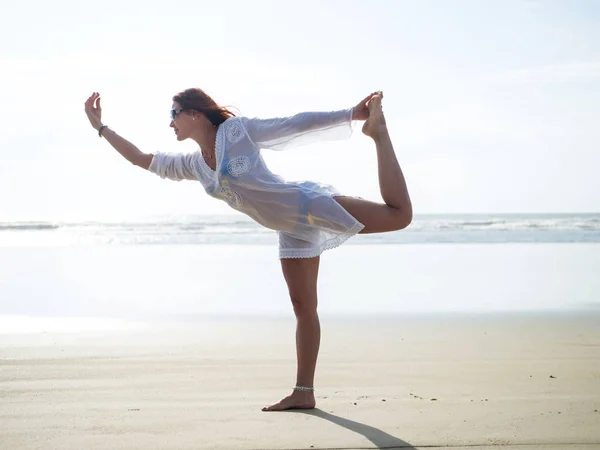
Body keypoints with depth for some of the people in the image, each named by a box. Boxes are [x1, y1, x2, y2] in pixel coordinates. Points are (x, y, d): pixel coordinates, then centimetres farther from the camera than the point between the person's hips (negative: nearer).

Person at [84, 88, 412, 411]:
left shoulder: (237, 130, -10)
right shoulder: (193, 165, 8)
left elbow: (296, 126, -9)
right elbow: (142, 160, 17)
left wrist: (352, 114, -10)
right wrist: (100, 127, 16)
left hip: (308, 205, -6)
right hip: (292, 229, 6)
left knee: (399, 214, -14)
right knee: (302, 306, 7)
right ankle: (303, 392, 9)